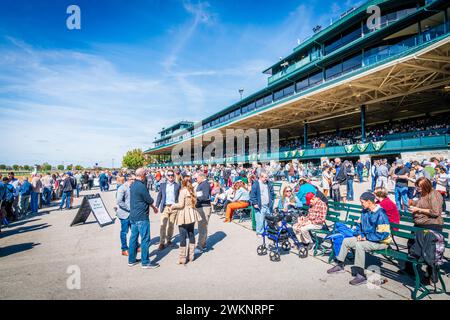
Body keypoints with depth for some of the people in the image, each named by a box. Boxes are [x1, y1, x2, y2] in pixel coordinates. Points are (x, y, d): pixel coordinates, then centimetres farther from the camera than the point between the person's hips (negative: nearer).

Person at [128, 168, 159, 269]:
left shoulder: (133, 185, 9)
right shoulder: (141, 186, -20)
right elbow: (150, 200, -14)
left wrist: (153, 207, 13)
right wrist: (154, 207, 8)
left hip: (133, 216, 9)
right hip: (141, 217, -9)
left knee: (133, 237, 15)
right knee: (145, 239, 0)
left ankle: (132, 260, 25)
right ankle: (145, 262, 7)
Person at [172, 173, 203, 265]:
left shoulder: (183, 190, -14)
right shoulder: (192, 190, 6)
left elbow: (181, 204, -16)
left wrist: (173, 206, 0)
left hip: (184, 215, -7)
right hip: (191, 214, 7)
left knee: (183, 236, 0)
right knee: (191, 235, 13)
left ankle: (182, 258, 6)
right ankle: (191, 256, 22)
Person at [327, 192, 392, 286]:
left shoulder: (380, 214, -22)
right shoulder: (365, 211, 5)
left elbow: (383, 235, -26)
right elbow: (359, 224, 19)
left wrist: (366, 237, -20)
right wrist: (359, 234, 1)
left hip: (380, 242, -9)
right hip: (366, 238, 9)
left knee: (359, 245, -33)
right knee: (346, 241, 4)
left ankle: (361, 276, -25)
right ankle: (340, 266, 17)